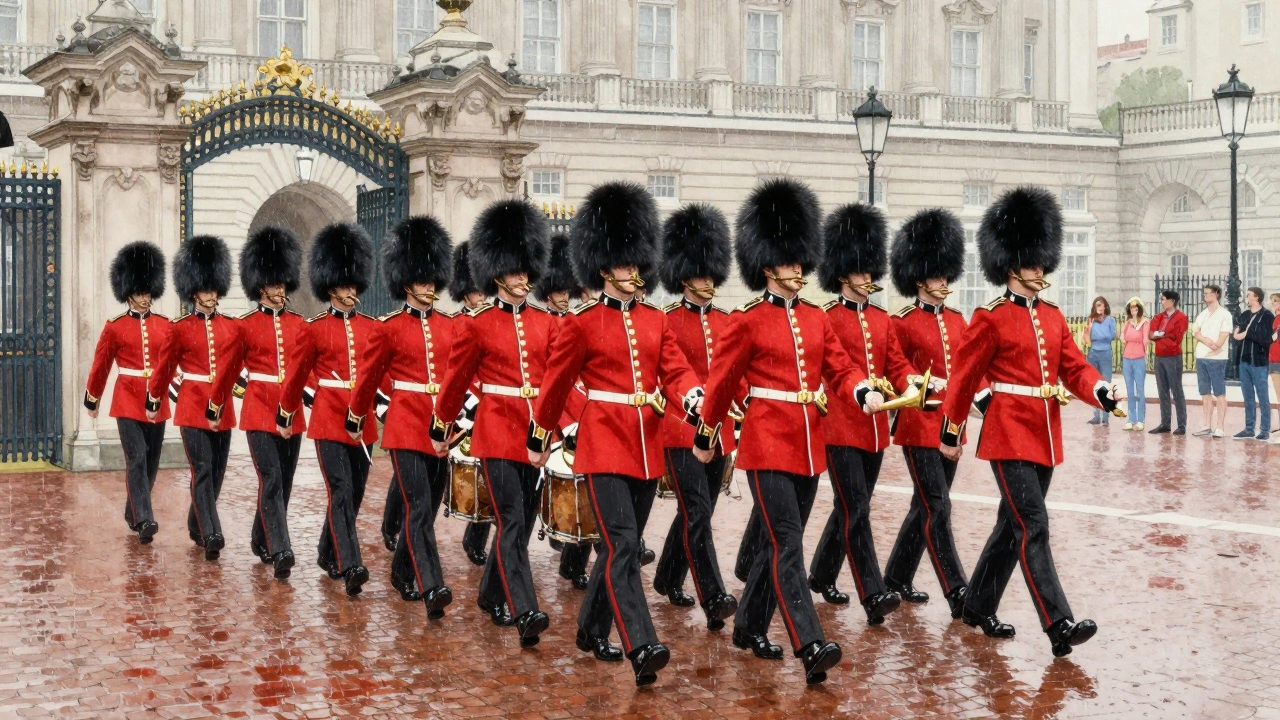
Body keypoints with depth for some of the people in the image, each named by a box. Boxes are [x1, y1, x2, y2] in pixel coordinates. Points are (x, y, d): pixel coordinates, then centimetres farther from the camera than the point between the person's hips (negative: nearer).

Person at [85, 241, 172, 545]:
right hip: (128, 403, -3)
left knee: (151, 462, 10)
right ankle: (143, 520, -18)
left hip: (157, 403, 4)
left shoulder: (166, 326, 5)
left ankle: (133, 512, 28)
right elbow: (100, 366, 7)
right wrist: (91, 401, 14)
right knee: (137, 460, -13)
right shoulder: (114, 327, -1)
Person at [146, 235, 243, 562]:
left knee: (217, 472, 9)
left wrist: (219, 403, -8)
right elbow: (163, 369, 9)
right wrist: (153, 403, 15)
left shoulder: (232, 328, 7)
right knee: (202, 470, -11)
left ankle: (196, 526, 26)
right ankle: (211, 535, -16)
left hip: (223, 409, 4)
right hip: (192, 407, -4)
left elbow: (232, 370, 4)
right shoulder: (180, 329, 0)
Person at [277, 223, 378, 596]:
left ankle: (328, 554, 28)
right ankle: (350, 566, -19)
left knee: (354, 492, 11)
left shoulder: (371, 327, 8)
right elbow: (295, 374, 7)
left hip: (362, 421, 4)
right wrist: (284, 416, 13)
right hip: (329, 419, -4)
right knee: (341, 492, -13)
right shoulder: (315, 328, -2)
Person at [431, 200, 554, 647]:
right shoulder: (477, 325, -2)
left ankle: (492, 595, 30)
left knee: (520, 521, 12)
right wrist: (441, 429, 13)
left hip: (535, 432, 5)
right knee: (512, 522, -13)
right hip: (497, 431, -5)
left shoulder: (546, 323, 8)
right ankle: (524, 613, -20)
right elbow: (456, 380, 6)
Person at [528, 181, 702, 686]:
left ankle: (592, 629, 32)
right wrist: (538, 440, 13)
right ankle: (641, 648, -23)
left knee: (621, 544, 14)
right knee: (623, 545, -15)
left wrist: (694, 397, -21)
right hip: (604, 445, -6)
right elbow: (555, 383, 5)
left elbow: (675, 371, 2)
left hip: (646, 447, 6)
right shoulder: (581, 324, -3)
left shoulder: (656, 321, 10)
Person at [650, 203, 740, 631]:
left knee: (696, 513, 15)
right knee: (697, 515, -12)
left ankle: (668, 579, 33)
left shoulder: (725, 321, 11)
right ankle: (714, 600, -17)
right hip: (681, 430, -6)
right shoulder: (666, 322, -5)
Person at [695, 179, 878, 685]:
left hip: (808, 445, 6)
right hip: (767, 444, -6)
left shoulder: (816, 318, 11)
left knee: (781, 542, 13)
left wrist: (864, 393, -15)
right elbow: (722, 381, 2)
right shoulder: (748, 320, -5)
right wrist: (704, 437, 8)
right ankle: (811, 647, -20)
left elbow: (840, 368, 7)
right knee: (788, 543, -13)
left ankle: (749, 626, 29)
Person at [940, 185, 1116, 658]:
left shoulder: (1053, 317, 12)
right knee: (1033, 526, -13)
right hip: (1009, 436, -7)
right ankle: (1058, 625, -17)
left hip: (1045, 436, 7)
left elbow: (1074, 368, 7)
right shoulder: (991, 320, -8)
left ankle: (978, 607, 28)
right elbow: (964, 378, -3)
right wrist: (951, 434, 1)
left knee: (1013, 525, 14)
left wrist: (1100, 392, -14)